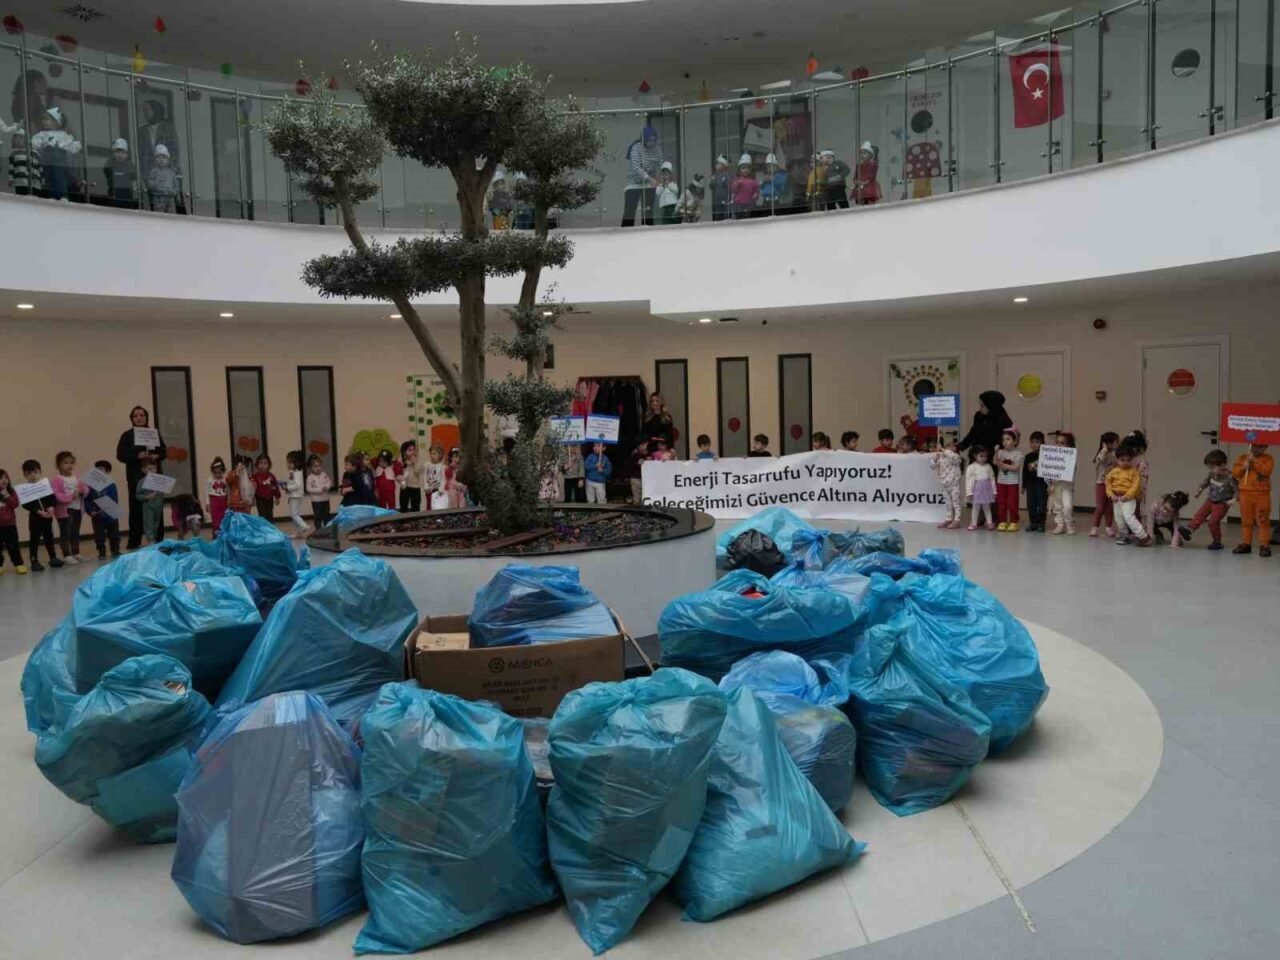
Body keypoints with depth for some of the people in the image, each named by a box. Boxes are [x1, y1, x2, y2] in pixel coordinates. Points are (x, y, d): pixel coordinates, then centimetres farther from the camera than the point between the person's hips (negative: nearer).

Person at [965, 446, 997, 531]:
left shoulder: (988, 466, 5)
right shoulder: (972, 467, -7)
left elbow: (992, 479, 8)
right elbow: (968, 480, -9)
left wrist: (994, 491, 6)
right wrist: (969, 492, -12)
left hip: (987, 489, 3)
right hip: (977, 490, -3)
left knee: (987, 507, 10)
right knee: (976, 507, 4)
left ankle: (990, 523, 14)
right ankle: (974, 524, 11)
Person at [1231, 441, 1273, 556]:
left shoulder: (1268, 458, 1)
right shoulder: (1242, 458, 9)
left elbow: (1266, 471, -16)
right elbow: (1234, 473, 3)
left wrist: (1254, 462, -19)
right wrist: (1243, 467, -13)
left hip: (1262, 494, -3)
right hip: (1245, 493, 3)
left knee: (1263, 520, -2)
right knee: (1246, 520, 8)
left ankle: (1264, 545, 0)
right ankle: (1246, 544, 14)